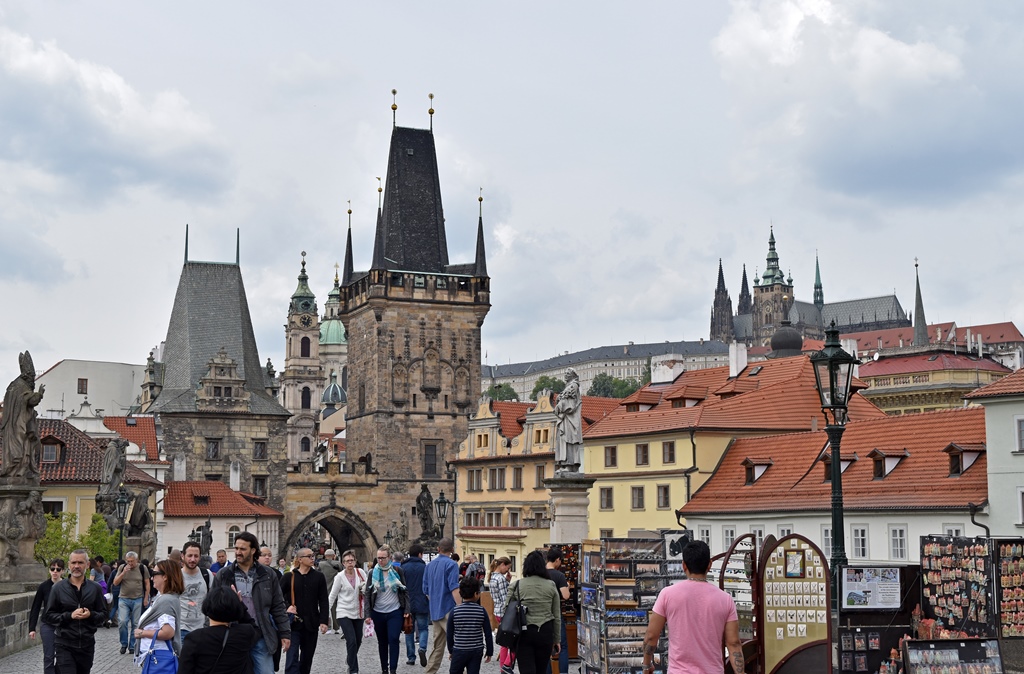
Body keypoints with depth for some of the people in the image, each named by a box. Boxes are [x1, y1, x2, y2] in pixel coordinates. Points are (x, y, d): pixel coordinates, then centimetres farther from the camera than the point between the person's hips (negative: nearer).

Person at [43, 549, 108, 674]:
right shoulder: (58, 588, 0)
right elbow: (48, 616, -1)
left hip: (87, 644, 3)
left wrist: (91, 615, -13)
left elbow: (103, 614, 8)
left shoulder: (95, 588, 5)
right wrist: (70, 616, -16)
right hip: (64, 645, -3)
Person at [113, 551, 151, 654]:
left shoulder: (142, 568, 0)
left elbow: (147, 584, 4)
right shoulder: (122, 568, 3)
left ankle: (132, 646, 14)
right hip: (124, 599, 1)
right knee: (122, 622, -11)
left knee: (135, 624, 3)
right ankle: (124, 644, 8)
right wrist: (123, 572, -14)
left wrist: (146, 598, -1)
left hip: (138, 599, 0)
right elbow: (115, 583, -1)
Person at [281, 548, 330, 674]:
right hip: (293, 624, -3)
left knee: (307, 658, 13)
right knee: (292, 657, -12)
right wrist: (286, 608, -10)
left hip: (311, 624, 3)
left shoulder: (318, 576, 5)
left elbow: (323, 601, 3)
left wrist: (323, 621, -5)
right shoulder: (288, 577, 0)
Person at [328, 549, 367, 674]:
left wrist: (363, 588, -14)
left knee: (358, 641, 10)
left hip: (358, 612, 4)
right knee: (352, 641, -14)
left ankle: (351, 661, 38)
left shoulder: (360, 572, 0)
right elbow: (332, 596, -2)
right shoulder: (339, 577, -7)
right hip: (344, 613, -3)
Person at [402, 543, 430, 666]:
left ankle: (411, 657, 9)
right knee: (423, 628, 10)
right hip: (422, 605, -2)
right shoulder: (425, 568, -6)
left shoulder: (403, 568, -1)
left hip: (407, 605, 2)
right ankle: (422, 648, -16)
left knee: (409, 630, 11)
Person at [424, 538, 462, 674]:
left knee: (437, 646, 13)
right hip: (448, 610, -7)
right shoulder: (451, 564, -9)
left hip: (434, 611, 7)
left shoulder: (430, 565, 13)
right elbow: (454, 589, -18)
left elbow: (426, 590, 18)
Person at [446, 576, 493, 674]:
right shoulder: (482, 611, -6)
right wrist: (489, 651, 8)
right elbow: (488, 634, -2)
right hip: (477, 651, 1)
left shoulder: (454, 612, -7)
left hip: (459, 651, -1)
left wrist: (451, 650, 14)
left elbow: (450, 634, 0)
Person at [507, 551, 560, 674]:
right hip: (545, 632, 1)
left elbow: (506, 611, -1)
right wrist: (556, 639, 14)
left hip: (523, 632, -1)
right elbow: (557, 616, 5)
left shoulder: (516, 585, -3)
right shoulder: (551, 586, 2)